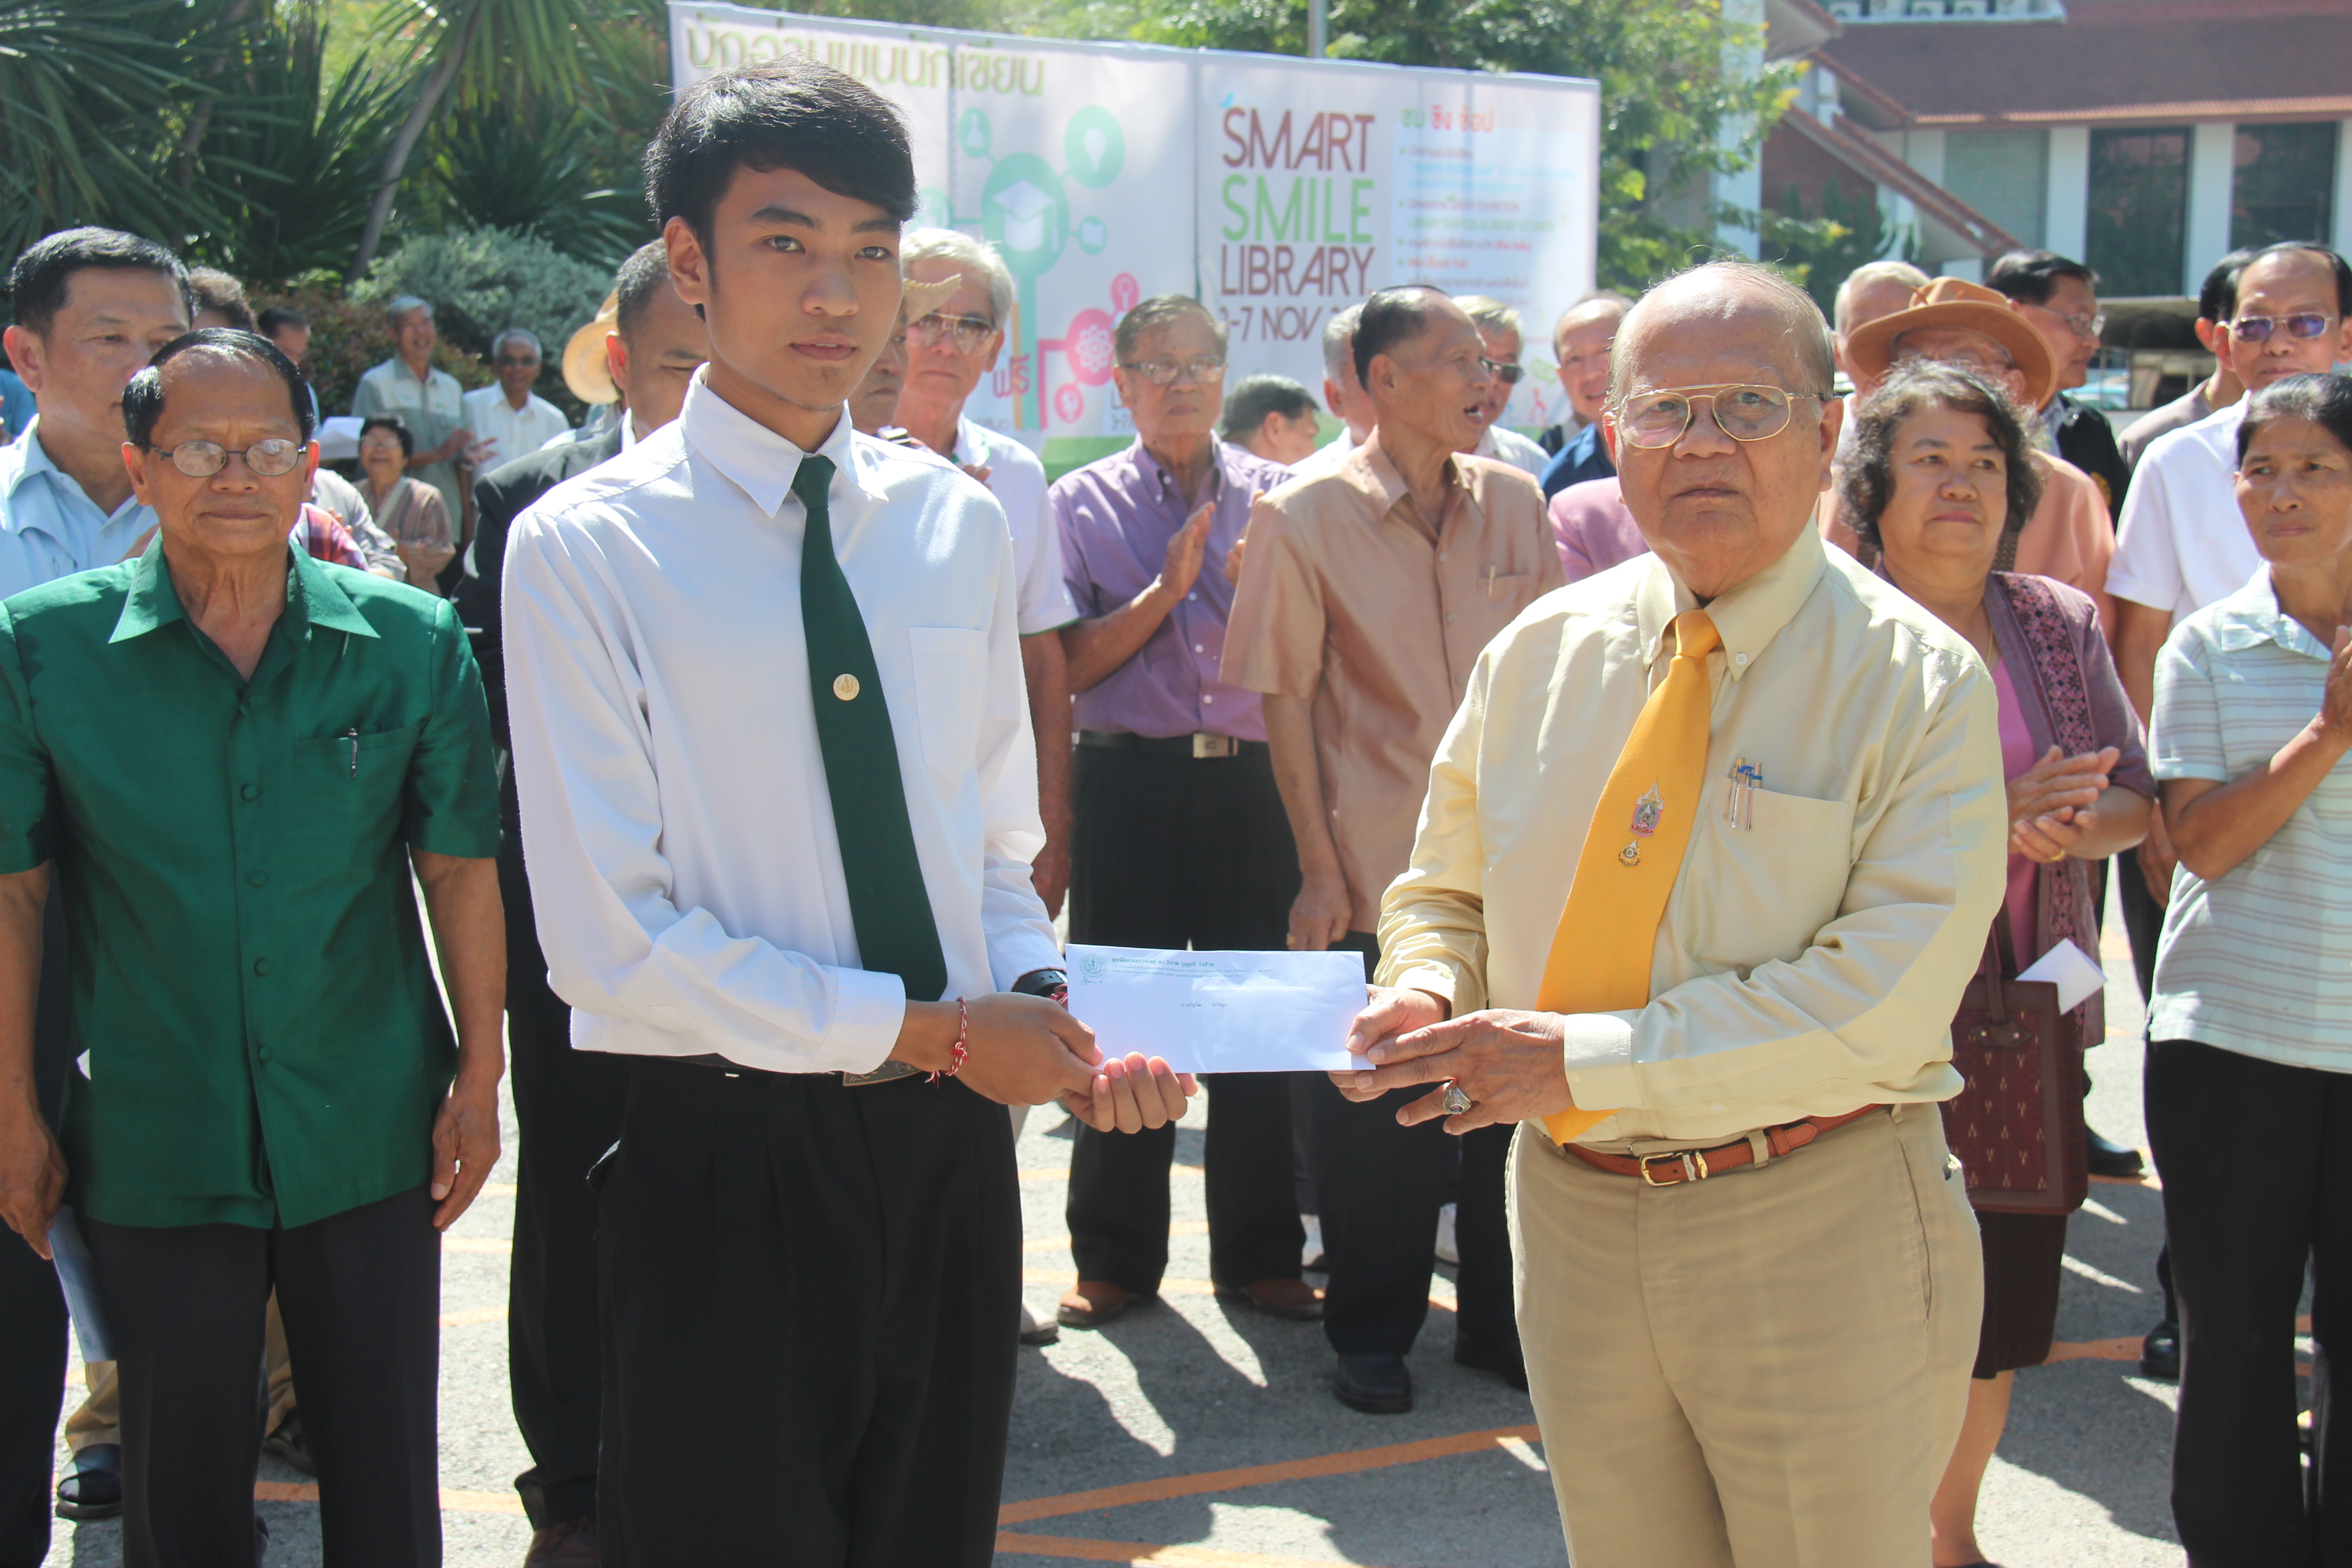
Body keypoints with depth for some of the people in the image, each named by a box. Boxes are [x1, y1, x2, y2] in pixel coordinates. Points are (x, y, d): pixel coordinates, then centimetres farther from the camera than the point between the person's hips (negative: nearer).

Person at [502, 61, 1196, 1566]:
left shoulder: (961, 524, 6)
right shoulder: (586, 547, -10)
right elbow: (614, 939, -14)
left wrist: (1044, 1006, -9)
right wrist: (926, 1031, -15)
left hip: (951, 1140, 5)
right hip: (727, 1147, -5)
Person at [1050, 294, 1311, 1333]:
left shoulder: (1275, 496, 10)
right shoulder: (1083, 503, 6)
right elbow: (1068, 667, -2)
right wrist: (1166, 588, -11)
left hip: (1254, 782, 1)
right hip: (1129, 781, -1)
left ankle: (1260, 1255, 17)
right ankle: (1116, 1259, 17)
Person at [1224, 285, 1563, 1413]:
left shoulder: (1515, 503, 5)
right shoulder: (1305, 518, -6)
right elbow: (1286, 698, -5)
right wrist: (1318, 868, -8)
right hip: (1375, 866, -3)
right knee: (1374, 1109, 5)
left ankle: (1501, 1320, 27)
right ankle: (1371, 1332, 23)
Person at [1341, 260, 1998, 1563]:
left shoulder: (1917, 682, -11)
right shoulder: (1537, 654, 5)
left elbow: (1883, 999, -20)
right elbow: (1447, 891, 15)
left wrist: (1585, 1056, -23)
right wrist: (1430, 992, -8)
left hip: (1814, 1227, -4)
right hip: (1574, 1207, 4)